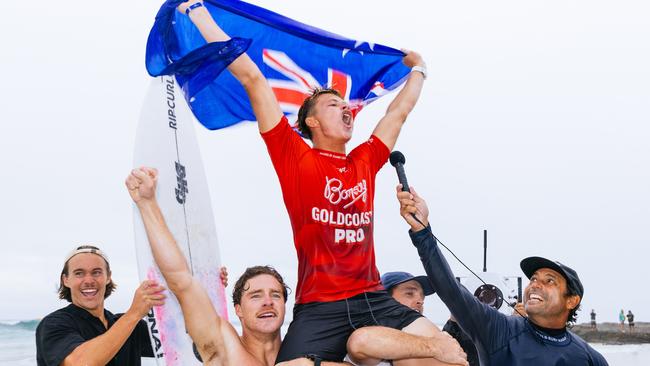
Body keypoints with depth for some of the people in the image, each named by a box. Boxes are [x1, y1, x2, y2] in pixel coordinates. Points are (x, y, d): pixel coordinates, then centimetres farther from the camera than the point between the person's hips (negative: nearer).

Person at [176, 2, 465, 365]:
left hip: (374, 299, 4)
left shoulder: (365, 161, 15)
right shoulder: (295, 158, 3)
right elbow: (252, 79, 2)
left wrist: (418, 69, 46)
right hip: (318, 307, -4)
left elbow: (399, 111, 32)